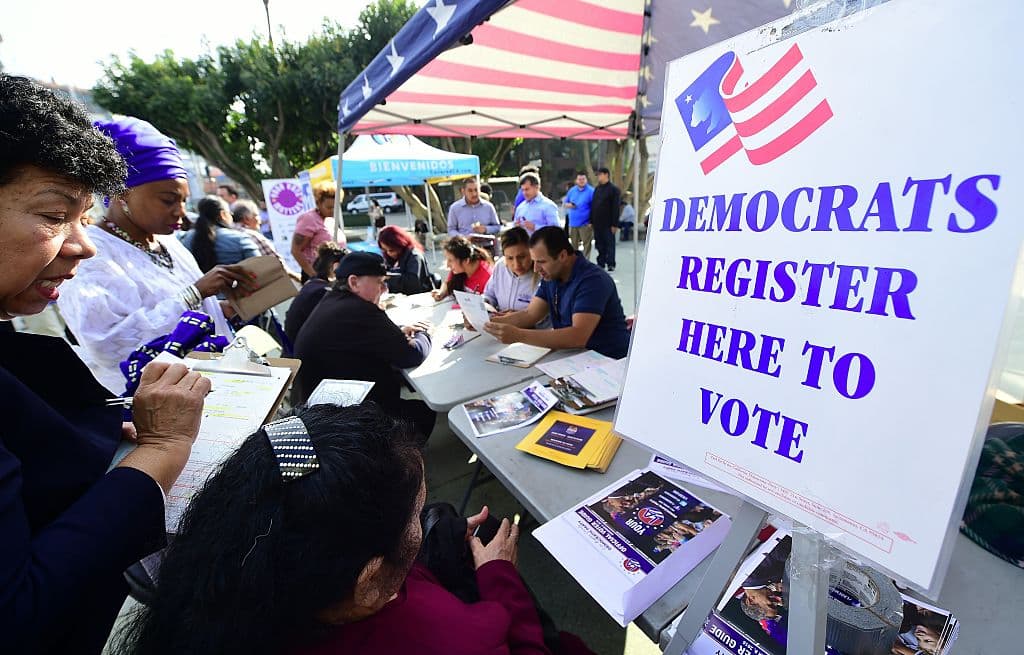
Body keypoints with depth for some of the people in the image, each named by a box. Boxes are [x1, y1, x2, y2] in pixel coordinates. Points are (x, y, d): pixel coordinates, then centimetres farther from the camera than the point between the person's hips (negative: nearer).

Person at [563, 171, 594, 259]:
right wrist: (569, 205, -7)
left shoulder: (591, 191, -5)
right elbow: (565, 203, 18)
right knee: (574, 245, 14)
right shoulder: (572, 190, 10)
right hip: (573, 223, 5)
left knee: (586, 244, -4)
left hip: (585, 224, -4)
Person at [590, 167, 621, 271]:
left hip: (608, 223, -6)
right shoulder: (597, 189, 15)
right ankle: (601, 263, 19)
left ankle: (611, 264, 8)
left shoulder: (614, 189, -4)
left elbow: (616, 208, -9)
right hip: (597, 223, 6)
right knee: (600, 244, 10)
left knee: (609, 243, 0)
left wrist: (615, 224, -14)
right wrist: (591, 221, 9)